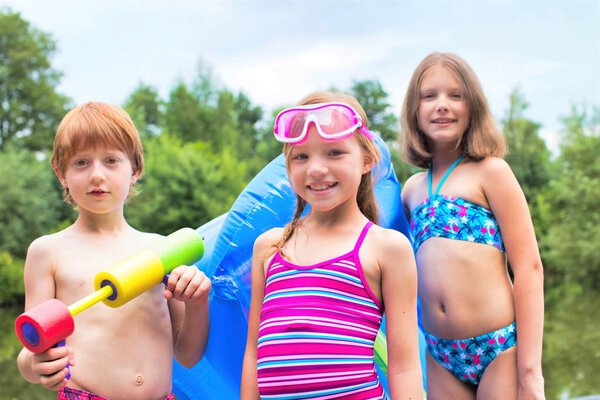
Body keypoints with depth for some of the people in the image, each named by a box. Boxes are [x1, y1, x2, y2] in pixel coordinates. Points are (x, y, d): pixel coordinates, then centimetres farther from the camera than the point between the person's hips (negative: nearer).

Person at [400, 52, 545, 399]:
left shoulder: (490, 171, -3)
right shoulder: (412, 189, 11)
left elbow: (529, 268, -7)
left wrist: (530, 370, -11)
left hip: (499, 348, -4)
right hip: (441, 357, 5)